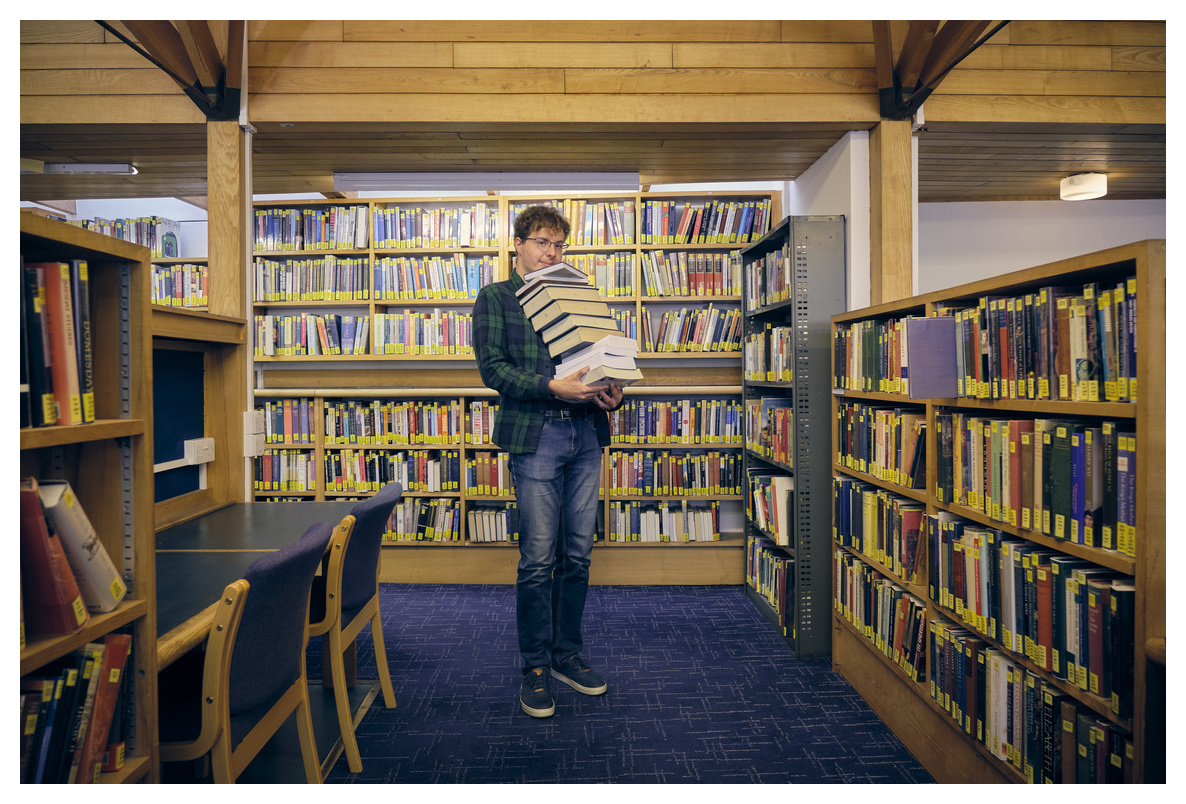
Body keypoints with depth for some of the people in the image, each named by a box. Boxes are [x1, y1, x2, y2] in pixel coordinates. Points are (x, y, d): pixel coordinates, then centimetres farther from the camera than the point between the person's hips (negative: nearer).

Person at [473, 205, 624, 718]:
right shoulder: (495, 299, 6)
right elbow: (492, 368, -7)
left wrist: (611, 393, -3)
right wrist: (553, 387, -19)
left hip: (586, 434, 5)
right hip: (536, 435, -5)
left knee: (578, 554, 10)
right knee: (538, 558, -2)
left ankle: (567, 654, 26)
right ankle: (535, 667, 16)